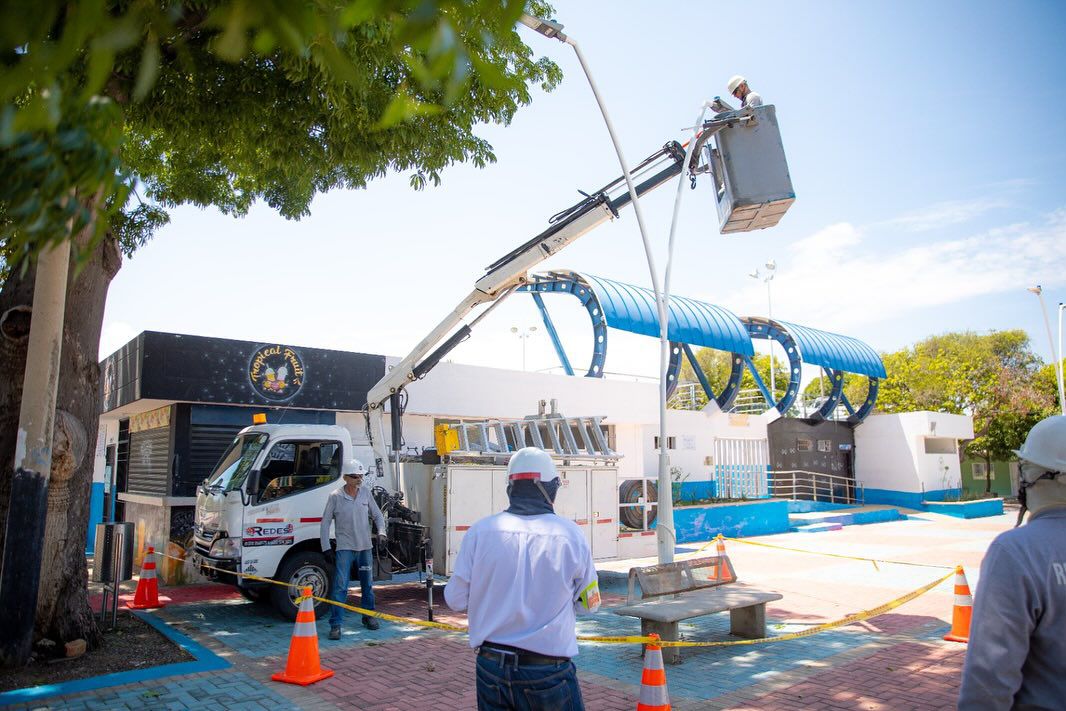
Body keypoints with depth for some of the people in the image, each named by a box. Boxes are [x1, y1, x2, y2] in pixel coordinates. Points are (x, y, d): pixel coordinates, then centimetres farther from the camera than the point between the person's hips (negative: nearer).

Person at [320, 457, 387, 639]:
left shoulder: (366, 492, 2)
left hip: (365, 547, 4)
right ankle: (335, 625, -3)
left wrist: (381, 533, -7)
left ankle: (368, 616, 32)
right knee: (340, 587, -9)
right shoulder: (335, 497, -8)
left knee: (367, 585, 15)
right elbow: (325, 523, -4)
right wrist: (326, 548, -9)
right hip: (344, 548, -4)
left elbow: (377, 515, 10)